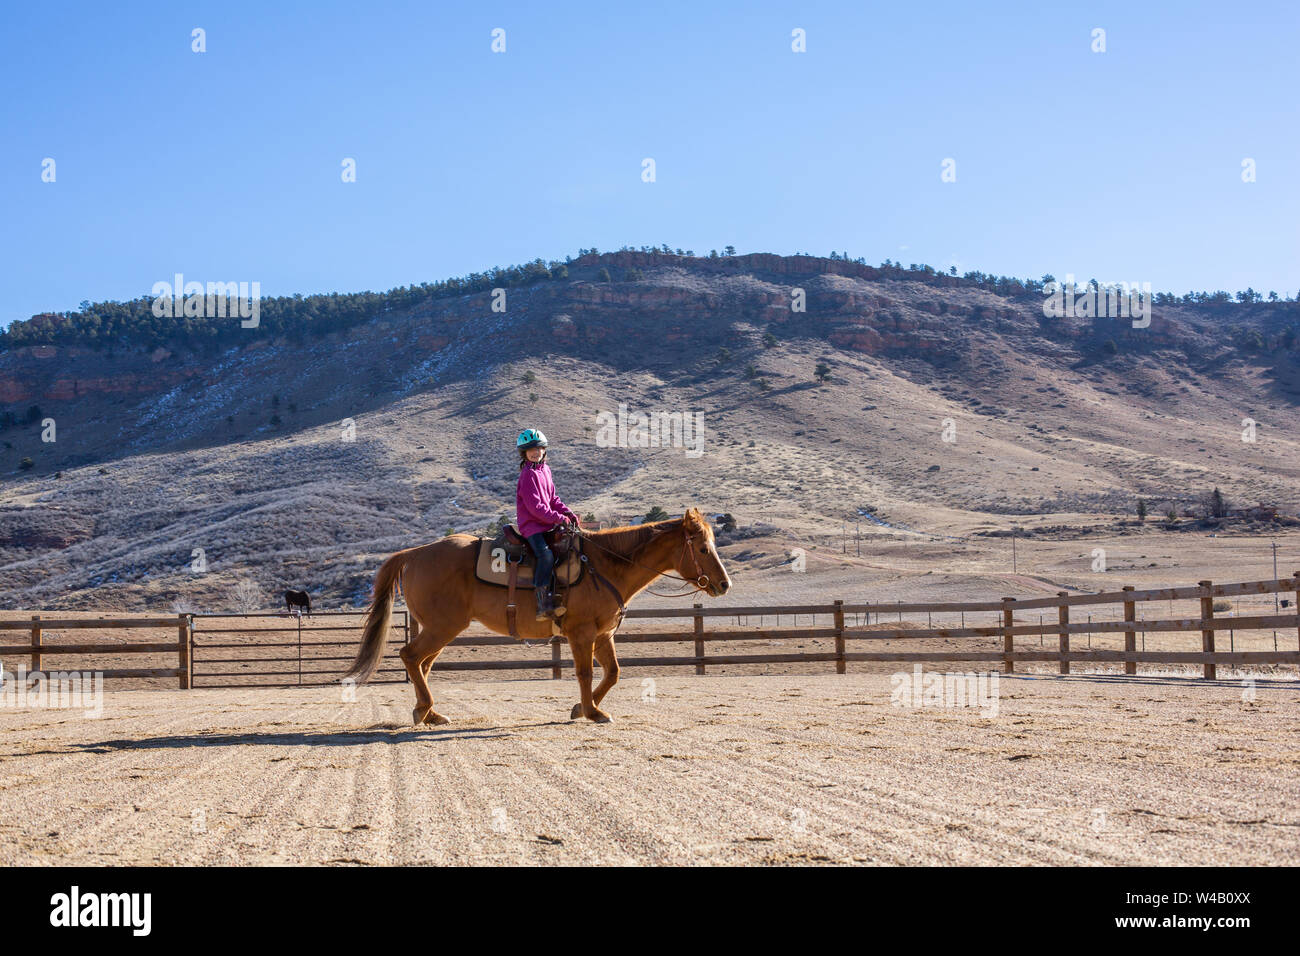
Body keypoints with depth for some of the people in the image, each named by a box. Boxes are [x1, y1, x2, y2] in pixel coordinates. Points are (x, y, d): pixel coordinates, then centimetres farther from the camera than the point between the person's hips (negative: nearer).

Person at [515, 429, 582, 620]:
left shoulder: (545, 470, 15)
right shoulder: (528, 474, -11)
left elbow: (553, 499, 21)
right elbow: (535, 506, -17)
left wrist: (569, 513, 6)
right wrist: (558, 518, -16)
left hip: (546, 524, 9)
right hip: (531, 525, -9)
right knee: (546, 555, -30)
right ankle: (543, 604, -36)